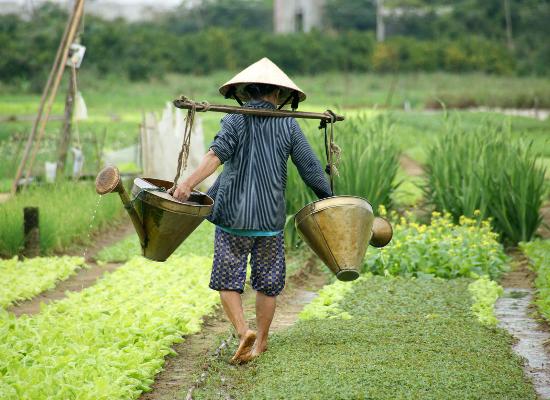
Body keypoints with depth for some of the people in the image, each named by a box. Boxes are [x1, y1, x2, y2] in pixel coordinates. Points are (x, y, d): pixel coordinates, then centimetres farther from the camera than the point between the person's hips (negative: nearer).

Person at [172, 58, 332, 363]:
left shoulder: (235, 121, -2)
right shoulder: (288, 126, 3)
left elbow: (217, 155, -18)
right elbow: (310, 168, 4)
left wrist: (188, 184, -25)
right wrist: (330, 198, 16)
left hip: (234, 215, -1)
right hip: (271, 218, 2)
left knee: (227, 280, 6)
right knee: (268, 283, 14)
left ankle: (243, 331, -11)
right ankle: (261, 341, 23)